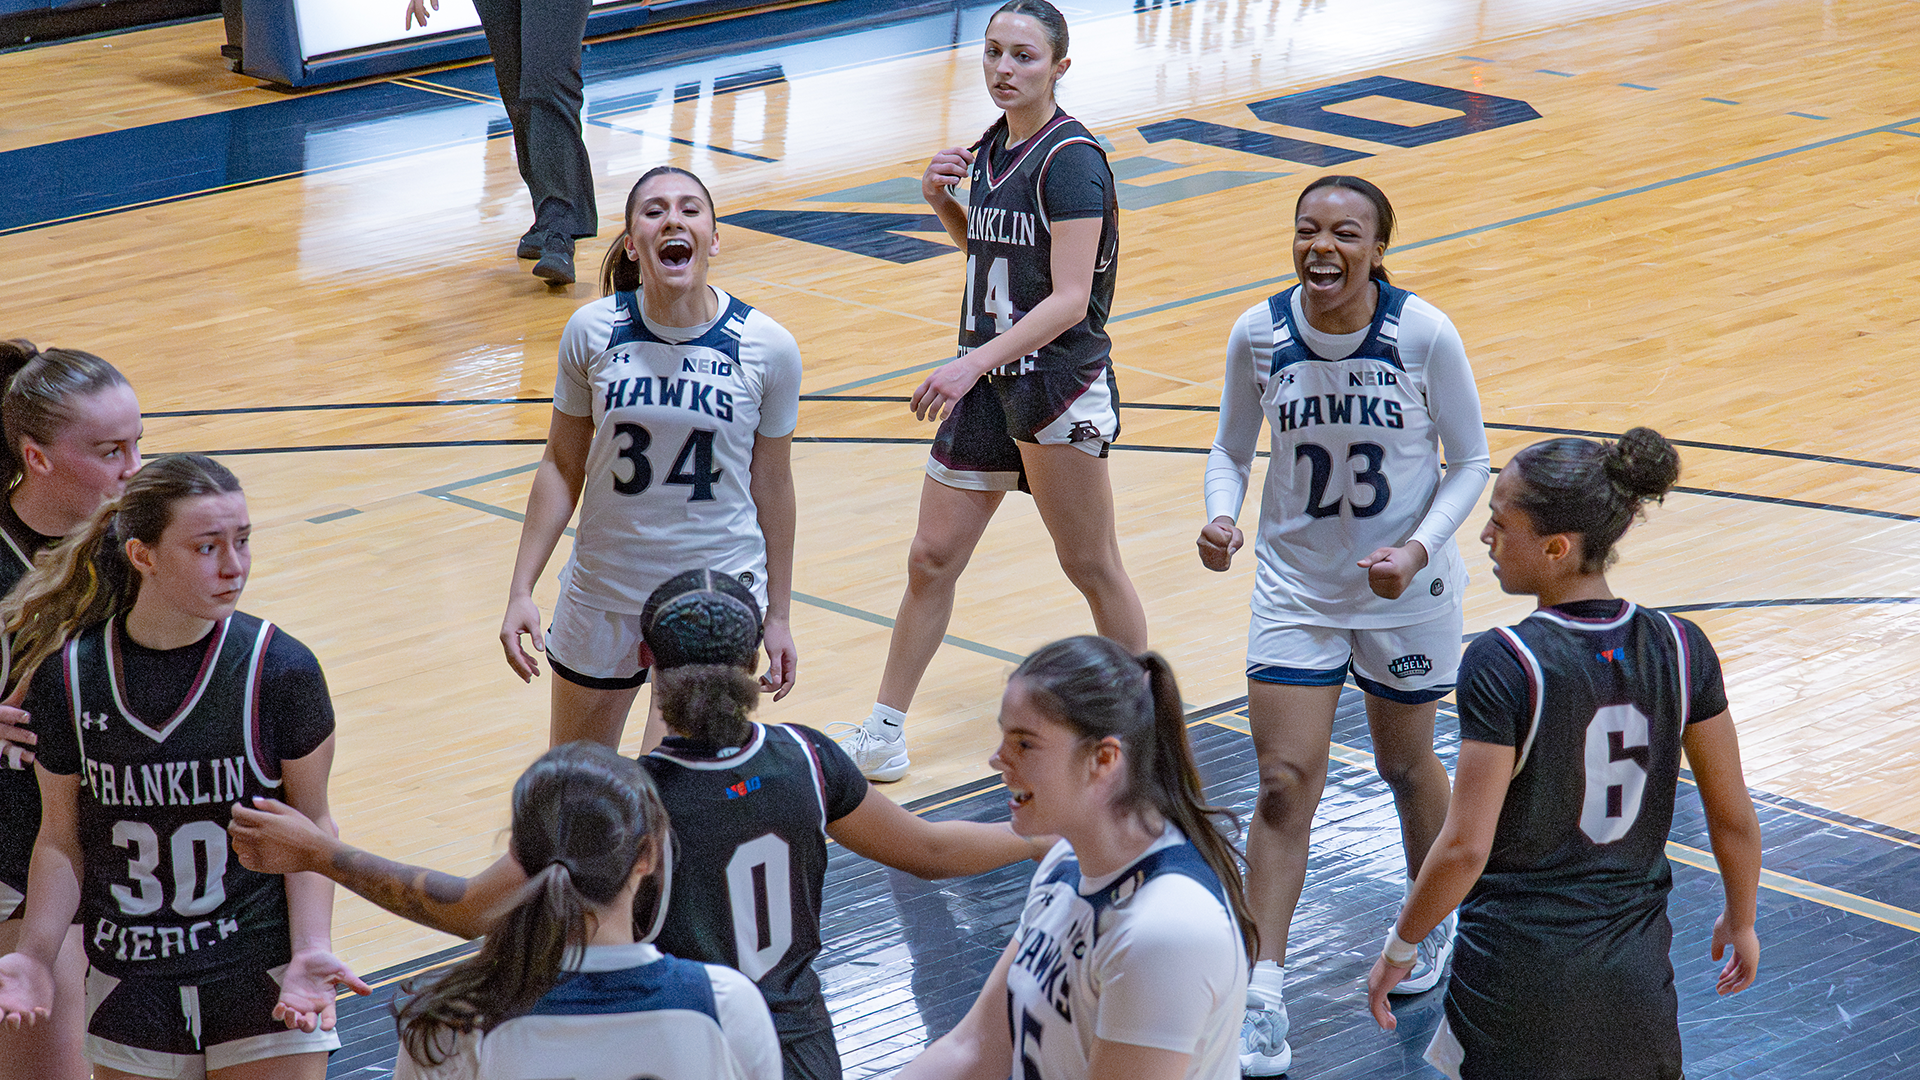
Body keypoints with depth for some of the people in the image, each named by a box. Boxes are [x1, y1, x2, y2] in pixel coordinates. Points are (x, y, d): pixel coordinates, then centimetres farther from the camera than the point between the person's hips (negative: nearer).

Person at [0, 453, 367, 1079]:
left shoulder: (280, 670, -10)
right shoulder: (67, 675, -6)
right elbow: (62, 840, 3)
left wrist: (311, 950, -16)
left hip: (263, 986, -2)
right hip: (130, 990, 2)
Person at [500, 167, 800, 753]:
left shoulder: (768, 348, -9)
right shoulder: (592, 332, -8)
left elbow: (770, 484, 2)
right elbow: (562, 466, 2)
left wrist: (779, 617, 7)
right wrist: (520, 590, -1)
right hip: (603, 593, 2)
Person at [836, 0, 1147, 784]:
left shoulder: (1070, 159, -17)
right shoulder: (993, 147, 8)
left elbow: (1070, 299, -23)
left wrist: (974, 363, -28)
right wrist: (946, 206, 4)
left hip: (1060, 387, -8)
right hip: (986, 381, 8)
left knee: (1090, 568, 5)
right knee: (931, 559, 8)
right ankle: (883, 736, 16)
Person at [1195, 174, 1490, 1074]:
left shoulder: (1425, 336, -18)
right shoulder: (1258, 335, -12)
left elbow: (1468, 465, -8)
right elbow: (1231, 450, 2)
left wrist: (1419, 549, -23)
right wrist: (1221, 516, -18)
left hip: (1406, 591, -1)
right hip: (1296, 585, 1)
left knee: (1406, 766, 18)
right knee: (1284, 784, -6)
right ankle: (1263, 995, -2)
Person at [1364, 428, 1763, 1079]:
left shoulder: (1502, 666, -19)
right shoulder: (1680, 649, -5)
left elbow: (1465, 848, -18)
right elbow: (1734, 817, 3)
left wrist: (1397, 949, -3)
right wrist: (1740, 921, 20)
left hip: (1519, 978, -4)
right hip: (1635, 971, 4)